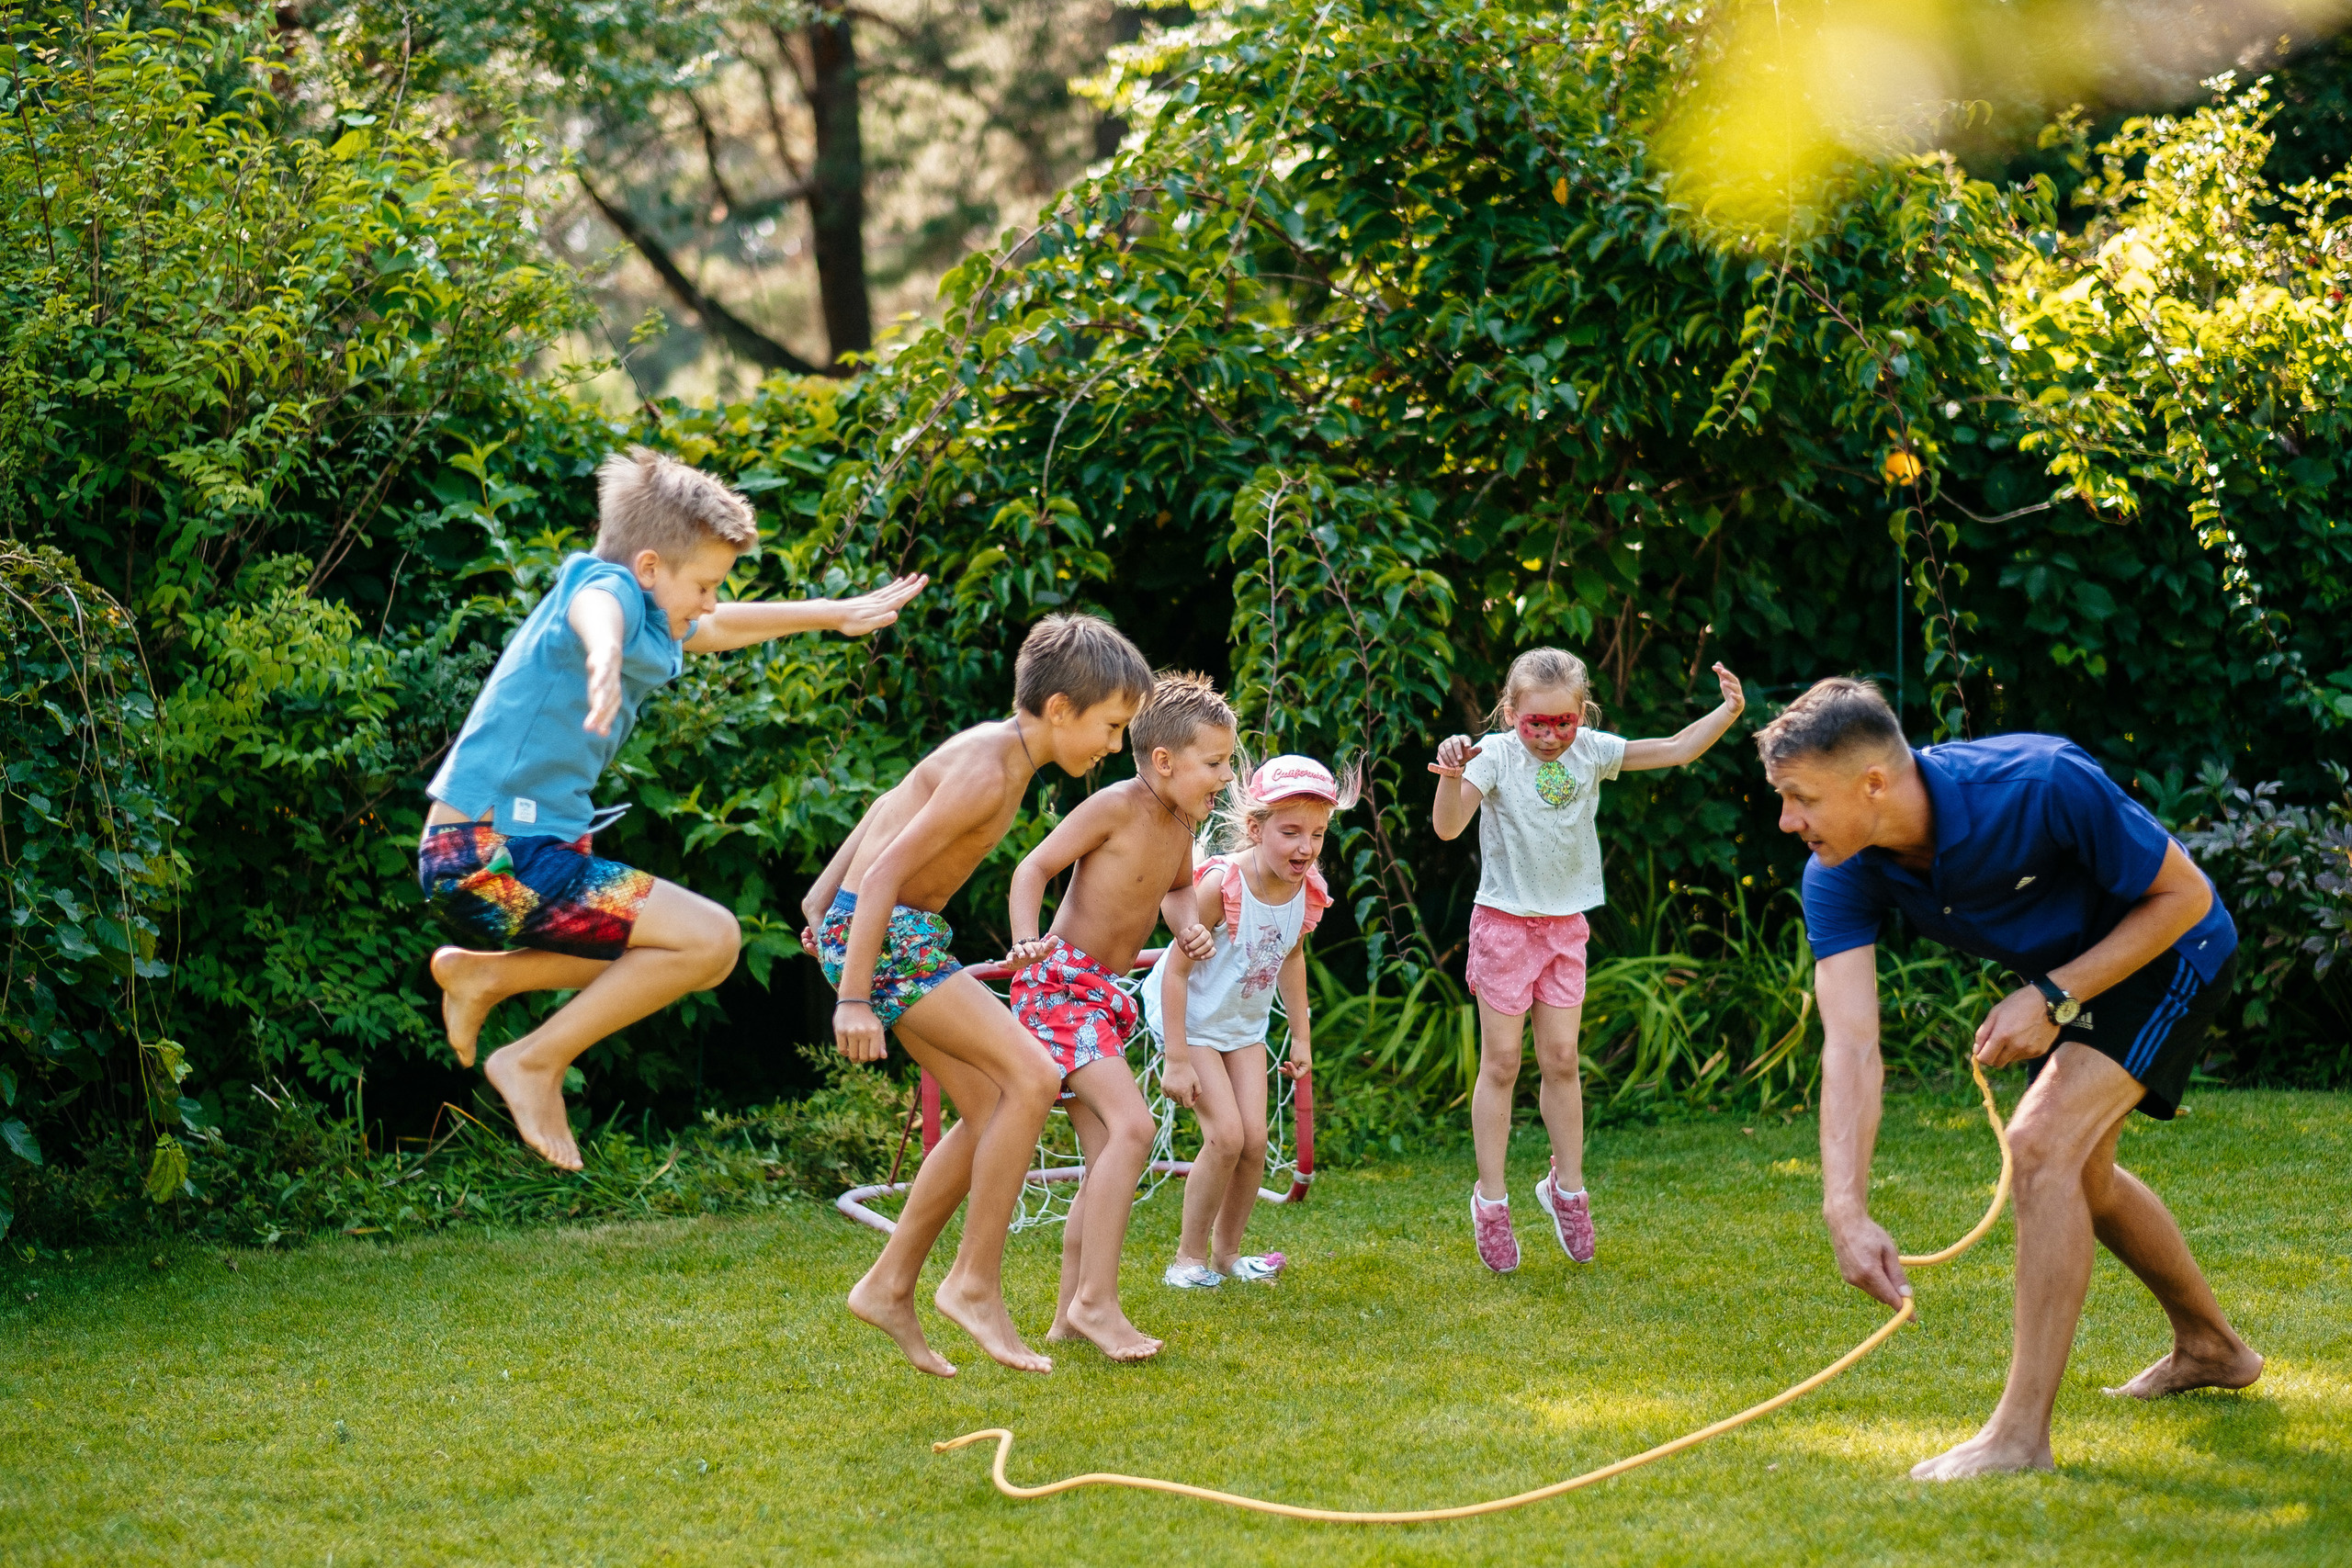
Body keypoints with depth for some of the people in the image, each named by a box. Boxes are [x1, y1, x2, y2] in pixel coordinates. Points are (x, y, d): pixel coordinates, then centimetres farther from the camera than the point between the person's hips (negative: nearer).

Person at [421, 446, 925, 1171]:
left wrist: (837, 614, 46)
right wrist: (606, 665, -64)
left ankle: (480, 973, 20)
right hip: (490, 859, -10)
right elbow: (593, 615, -40)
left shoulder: (652, 624, 15)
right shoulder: (608, 588, -13)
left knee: (679, 952, 22)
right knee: (709, 938, -15)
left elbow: (728, 627, 37)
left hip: (515, 852, 10)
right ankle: (536, 1064, -8)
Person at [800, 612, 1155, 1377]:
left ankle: (889, 1286, 14)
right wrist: (853, 1000, -27)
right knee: (1032, 1077, -16)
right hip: (881, 933, -10)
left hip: (907, 932, 10)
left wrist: (825, 895, 28)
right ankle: (975, 1284, -10)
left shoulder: (1003, 751, 9)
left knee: (991, 1108, 8)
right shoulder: (986, 773, -22)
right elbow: (886, 874, -25)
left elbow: (889, 808, 21)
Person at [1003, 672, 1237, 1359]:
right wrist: (1027, 940, -31)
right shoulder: (1116, 807, -16)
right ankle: (1096, 1299, -19)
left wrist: (1187, 924, 3)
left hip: (1105, 994, 9)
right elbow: (1034, 867, -15)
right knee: (1133, 1126, -23)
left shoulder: (1181, 820, 6)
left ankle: (1071, 1316, 16)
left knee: (1107, 1162, 9)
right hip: (1060, 982, -9)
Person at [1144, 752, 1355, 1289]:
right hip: (1191, 1019, -6)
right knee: (1226, 1137, -14)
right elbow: (1177, 969, -25)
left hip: (1245, 1024, 6)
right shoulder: (1221, 885, -31)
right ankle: (1189, 1255, 2)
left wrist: (1301, 1037, 13)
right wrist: (1176, 1060, -25)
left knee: (1254, 1140, -1)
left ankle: (1226, 1251, 18)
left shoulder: (1308, 893, -13)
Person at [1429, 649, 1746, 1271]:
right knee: (1501, 1063, 1)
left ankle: (1566, 1185, 22)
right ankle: (1491, 1199, 10)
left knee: (1561, 1060, 7)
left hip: (1565, 926, 4)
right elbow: (1447, 827, -24)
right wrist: (1452, 776, -42)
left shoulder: (1591, 752, -2)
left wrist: (1728, 712, -12)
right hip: (1504, 922, -3)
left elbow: (1676, 750, 2)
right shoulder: (1496, 756, -13)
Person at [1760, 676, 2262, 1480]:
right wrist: (1847, 1210, -41)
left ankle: (2021, 1434, -20)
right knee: (2081, 1177, 21)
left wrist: (2054, 999, -29)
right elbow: (1850, 1044, -30)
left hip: (2166, 953, -7)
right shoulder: (1841, 875, -23)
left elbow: (2182, 894, -24)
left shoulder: (2043, 786, -38)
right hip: (2063, 974, 7)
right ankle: (2210, 1347, 48)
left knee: (2042, 1144, -24)